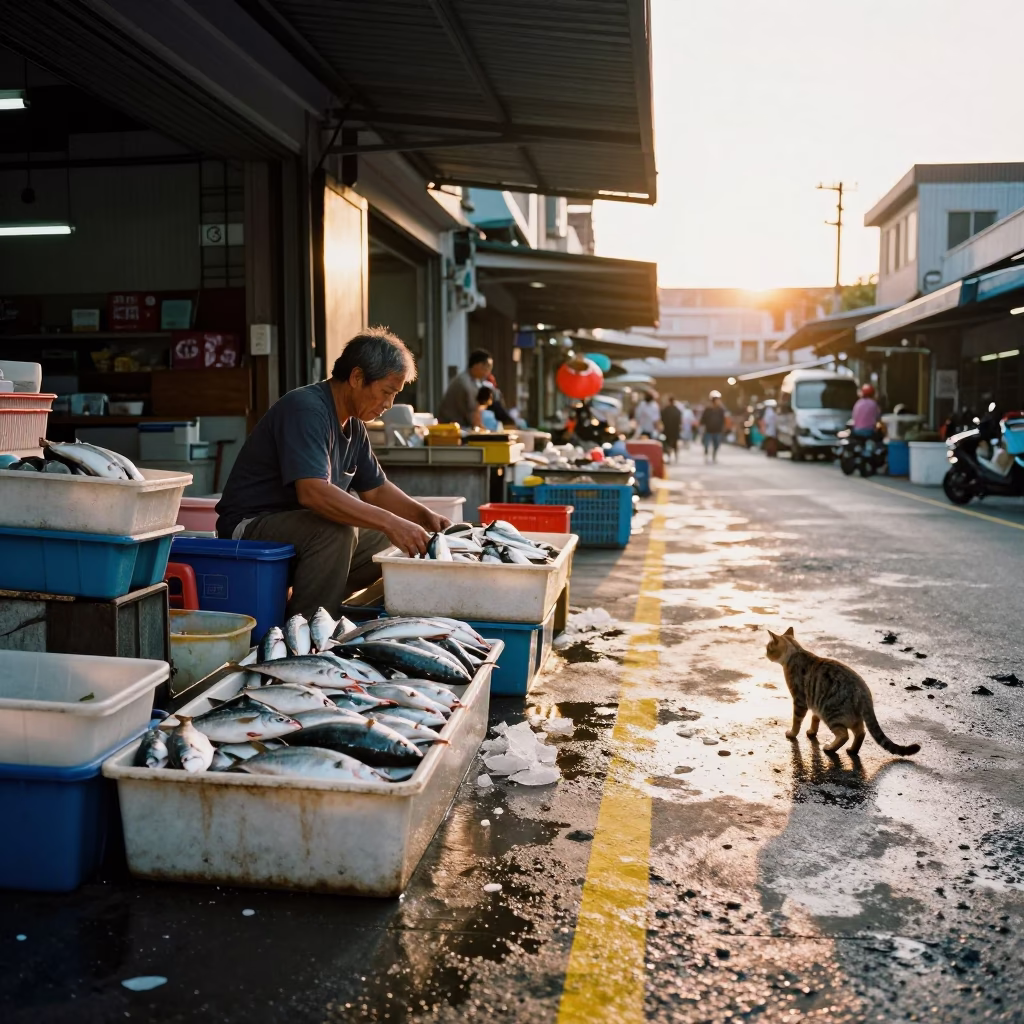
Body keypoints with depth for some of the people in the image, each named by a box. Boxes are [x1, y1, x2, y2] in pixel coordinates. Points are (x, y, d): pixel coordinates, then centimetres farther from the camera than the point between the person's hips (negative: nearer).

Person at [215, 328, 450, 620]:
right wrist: (390, 522, -35)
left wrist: (423, 515, 0)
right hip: (250, 527, -9)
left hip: (304, 530, 10)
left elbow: (376, 489, 17)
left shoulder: (354, 425, 8)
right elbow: (312, 492, -34)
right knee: (336, 531, -33)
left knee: (387, 543, 2)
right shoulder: (305, 409, -21)